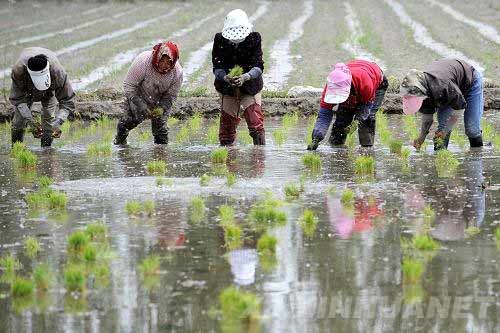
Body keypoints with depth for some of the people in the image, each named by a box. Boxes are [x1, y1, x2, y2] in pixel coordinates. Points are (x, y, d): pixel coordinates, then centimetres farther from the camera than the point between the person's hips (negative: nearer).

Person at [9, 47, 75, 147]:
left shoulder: (58, 72, -44)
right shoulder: (18, 70, -44)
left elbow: (67, 102, -36)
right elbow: (17, 99, -32)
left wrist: (58, 122, -51)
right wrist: (30, 120, -44)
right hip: (26, 90, 1)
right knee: (19, 118, -6)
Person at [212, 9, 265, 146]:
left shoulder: (254, 38, -11)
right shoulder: (219, 39, -8)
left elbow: (258, 66, -16)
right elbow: (217, 66, -10)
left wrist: (245, 77, -35)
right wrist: (225, 77, -32)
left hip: (250, 87, -1)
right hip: (227, 88, 1)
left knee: (256, 125, -10)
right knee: (227, 126, 5)